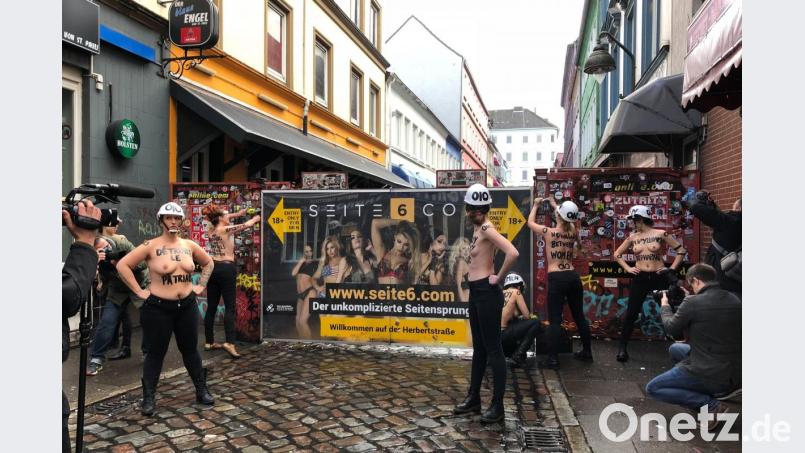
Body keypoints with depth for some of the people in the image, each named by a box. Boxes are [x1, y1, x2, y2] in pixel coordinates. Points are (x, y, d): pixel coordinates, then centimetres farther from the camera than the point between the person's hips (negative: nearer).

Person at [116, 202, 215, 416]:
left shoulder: (189, 245, 4)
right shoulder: (150, 246, -9)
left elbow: (208, 263, 19)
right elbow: (122, 265, -12)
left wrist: (201, 285, 9)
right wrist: (138, 291, -12)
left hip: (187, 306, 4)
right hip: (158, 308, -4)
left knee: (190, 350, 14)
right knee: (156, 353, 5)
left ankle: (202, 391, 25)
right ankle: (149, 398, 19)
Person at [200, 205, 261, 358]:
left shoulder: (211, 229, 8)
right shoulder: (226, 229, -10)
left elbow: (222, 219, 30)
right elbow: (247, 225, 0)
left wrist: (237, 214, 32)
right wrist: (255, 219, 21)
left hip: (212, 268, 7)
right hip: (226, 269, -7)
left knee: (211, 307, 10)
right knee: (229, 307, -7)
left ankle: (209, 342, 17)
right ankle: (229, 342, -17)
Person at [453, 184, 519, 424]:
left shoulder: (487, 229, -15)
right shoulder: (477, 228, 12)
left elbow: (513, 253, -30)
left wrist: (498, 277, -19)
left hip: (487, 292, -10)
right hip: (475, 292, 10)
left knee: (493, 349, -2)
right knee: (479, 348, 17)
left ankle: (498, 406, 8)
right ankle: (474, 398, 28)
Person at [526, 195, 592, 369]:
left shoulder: (548, 232, -7)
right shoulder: (573, 232, 5)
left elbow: (530, 222, 11)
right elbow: (566, 222, 29)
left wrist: (536, 205, 25)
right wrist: (555, 205, 38)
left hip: (556, 278, -5)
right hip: (573, 277, 5)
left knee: (554, 319, -3)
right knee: (579, 315, 17)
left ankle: (553, 359, -2)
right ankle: (587, 352, 30)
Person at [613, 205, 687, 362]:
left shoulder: (660, 234, -3)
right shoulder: (632, 237, 5)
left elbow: (681, 250, 2)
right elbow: (617, 254, 17)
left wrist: (672, 268, -4)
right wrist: (627, 268, 5)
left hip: (660, 277, -2)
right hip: (640, 279, 2)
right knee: (631, 313, 2)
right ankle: (623, 348, 9)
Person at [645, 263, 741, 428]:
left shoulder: (693, 302, -18)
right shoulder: (735, 300, 1)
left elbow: (671, 328, -2)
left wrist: (665, 306, 17)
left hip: (708, 375, -8)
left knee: (652, 389, 6)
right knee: (675, 349, 27)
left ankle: (710, 405, -7)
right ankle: (710, 392, 17)